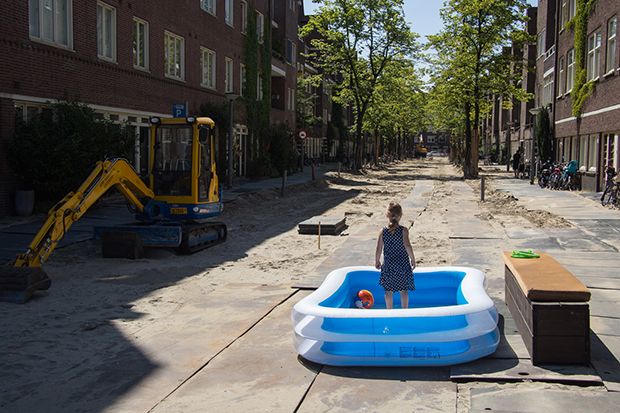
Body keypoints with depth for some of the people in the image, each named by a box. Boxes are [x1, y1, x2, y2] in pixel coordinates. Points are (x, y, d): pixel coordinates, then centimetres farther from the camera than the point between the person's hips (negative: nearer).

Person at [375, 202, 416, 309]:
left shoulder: (383, 231, -5)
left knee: (389, 290, 12)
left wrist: (377, 261, 8)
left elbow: (379, 249, -5)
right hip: (403, 264, -1)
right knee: (403, 290, 10)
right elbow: (407, 245, -22)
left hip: (388, 265, 1)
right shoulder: (404, 230, -10)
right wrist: (412, 259, -12)